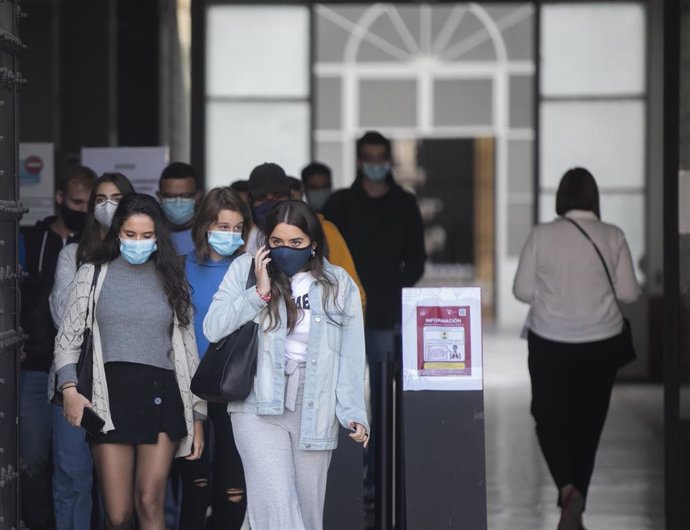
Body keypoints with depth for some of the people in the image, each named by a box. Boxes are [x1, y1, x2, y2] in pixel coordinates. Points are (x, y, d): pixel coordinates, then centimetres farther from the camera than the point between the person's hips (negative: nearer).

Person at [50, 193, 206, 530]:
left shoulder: (170, 278, 14)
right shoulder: (93, 275, 10)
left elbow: (187, 347, 14)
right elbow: (67, 337, 6)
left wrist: (196, 415, 10)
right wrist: (69, 388, -12)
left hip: (161, 395, 1)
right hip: (111, 395, 0)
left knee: (150, 503, -12)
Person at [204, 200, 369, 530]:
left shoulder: (339, 285, 8)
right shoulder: (245, 271, 5)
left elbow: (350, 355, 5)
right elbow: (213, 329, -2)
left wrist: (353, 413, -4)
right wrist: (260, 292, -9)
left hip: (315, 413, 2)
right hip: (260, 409, -2)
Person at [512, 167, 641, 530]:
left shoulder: (542, 235, -7)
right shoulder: (612, 237, -5)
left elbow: (522, 290, -4)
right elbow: (629, 293, -3)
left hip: (550, 343, -1)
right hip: (600, 342, 1)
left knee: (550, 419, 10)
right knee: (588, 424, 12)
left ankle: (568, 487, -14)